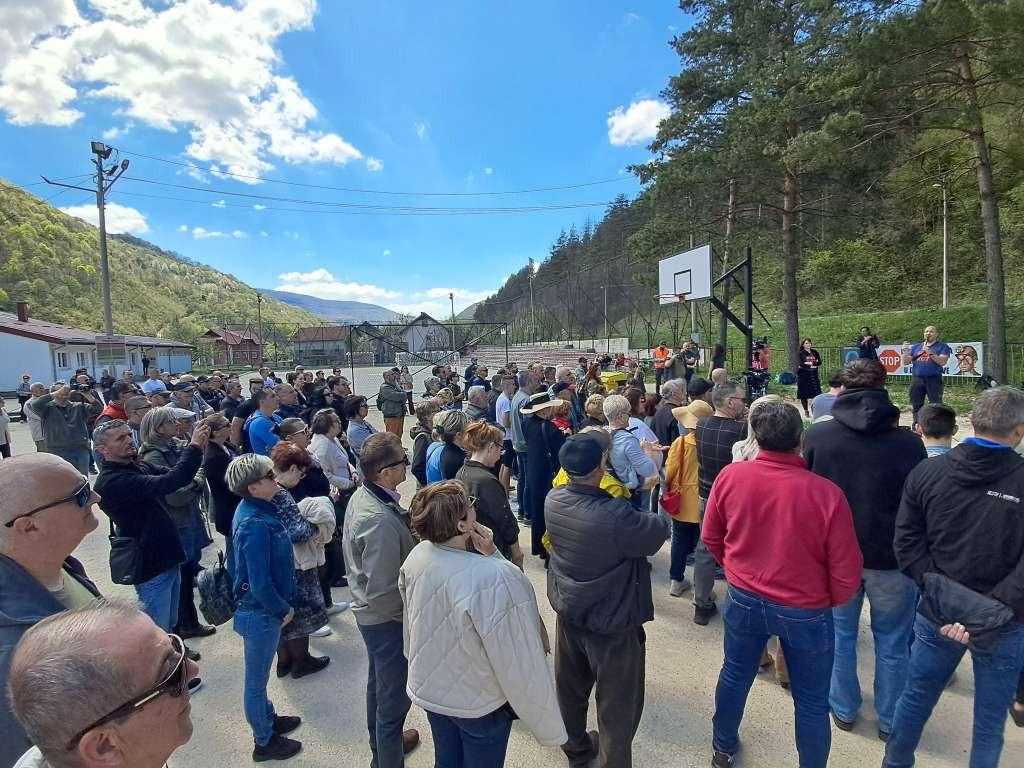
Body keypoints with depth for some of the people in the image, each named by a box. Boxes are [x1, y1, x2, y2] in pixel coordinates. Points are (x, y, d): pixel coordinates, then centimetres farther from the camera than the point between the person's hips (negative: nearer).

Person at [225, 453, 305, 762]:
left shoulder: (256, 508, -3)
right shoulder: (255, 524, -32)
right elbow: (259, 584, -29)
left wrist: (283, 604, 15)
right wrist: (284, 610, -13)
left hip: (261, 608, 8)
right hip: (260, 612, -8)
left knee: (258, 675, 27)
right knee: (256, 679, 14)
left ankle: (269, 719, 48)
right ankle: (264, 742, 34)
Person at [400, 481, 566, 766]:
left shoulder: (416, 556, -17)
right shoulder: (496, 579, -37)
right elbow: (521, 662, -28)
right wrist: (548, 726, -13)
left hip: (427, 690, 5)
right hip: (479, 703, -5)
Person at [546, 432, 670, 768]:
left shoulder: (553, 500, -15)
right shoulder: (616, 516, -35)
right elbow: (658, 532, -17)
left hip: (568, 612, 7)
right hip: (611, 623, -7)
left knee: (570, 686, 28)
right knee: (618, 704, 16)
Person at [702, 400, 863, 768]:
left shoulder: (730, 476, -17)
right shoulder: (827, 493, -24)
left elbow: (710, 537, -2)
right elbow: (846, 570, -14)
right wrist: (832, 600, 8)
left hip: (744, 600, 3)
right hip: (805, 611, -3)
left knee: (735, 675, 25)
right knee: (811, 702, 19)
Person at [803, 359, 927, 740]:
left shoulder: (817, 435, -12)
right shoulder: (907, 441, -15)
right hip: (891, 557, -1)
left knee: (840, 633, 19)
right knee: (892, 642, 18)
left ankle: (844, 710, 36)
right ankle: (890, 720, 34)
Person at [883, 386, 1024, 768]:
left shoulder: (927, 472, -8)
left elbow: (907, 542, -8)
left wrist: (940, 593, -5)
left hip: (937, 615, 3)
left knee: (916, 698, 21)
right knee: (990, 720, 18)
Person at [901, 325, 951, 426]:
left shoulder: (942, 346, 5)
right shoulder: (916, 347, 16)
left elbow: (943, 361, -9)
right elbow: (906, 362, 11)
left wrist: (930, 353, -19)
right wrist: (905, 351, -5)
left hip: (934, 380, -4)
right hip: (916, 380, 4)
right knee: (916, 405, 9)